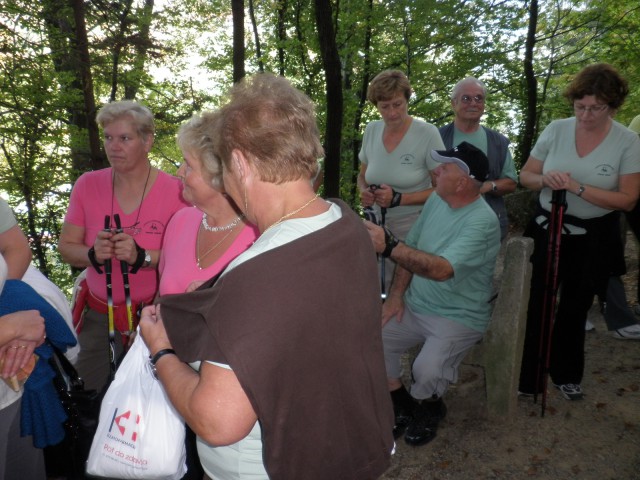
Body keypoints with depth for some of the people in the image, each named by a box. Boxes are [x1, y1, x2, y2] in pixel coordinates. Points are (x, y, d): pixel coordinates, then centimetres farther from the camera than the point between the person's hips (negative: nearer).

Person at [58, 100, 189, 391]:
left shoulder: (174, 190, -13)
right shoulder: (87, 185, -3)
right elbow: (66, 247, 0)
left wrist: (141, 256, -29)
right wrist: (93, 254, -20)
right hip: (97, 313, 3)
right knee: (89, 398, 18)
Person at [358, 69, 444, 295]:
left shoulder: (427, 134, -13)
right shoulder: (371, 130, 1)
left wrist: (399, 199, -21)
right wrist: (364, 192, -9)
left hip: (414, 231, -4)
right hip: (378, 228, 4)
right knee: (379, 291, 12)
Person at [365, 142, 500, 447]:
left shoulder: (482, 221, -22)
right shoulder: (436, 200, 2)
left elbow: (442, 269, -34)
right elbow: (411, 249, 9)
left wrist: (388, 246, -40)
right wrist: (396, 294, -1)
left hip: (458, 317, -6)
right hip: (414, 307, 7)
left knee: (427, 371, -29)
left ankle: (430, 409, 10)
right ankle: (402, 407, 14)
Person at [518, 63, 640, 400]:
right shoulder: (556, 130, -5)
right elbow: (525, 176, 1)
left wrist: (578, 187, -25)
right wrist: (545, 179, -21)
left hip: (593, 239, -1)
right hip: (547, 230, 1)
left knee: (574, 309, 15)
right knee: (535, 306, 2)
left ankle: (565, 375, 36)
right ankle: (526, 378, 18)